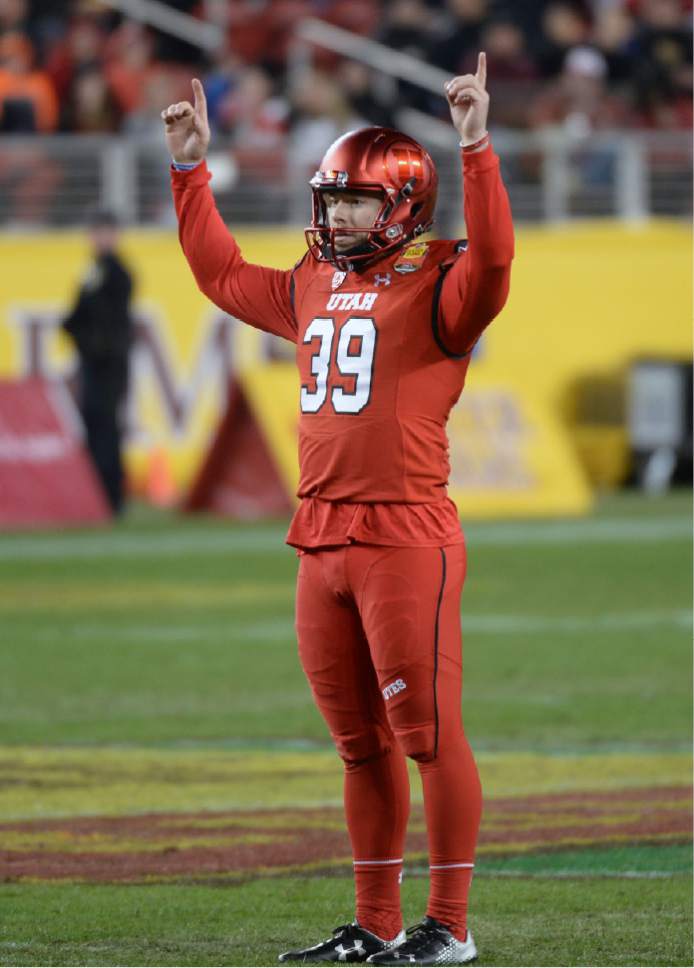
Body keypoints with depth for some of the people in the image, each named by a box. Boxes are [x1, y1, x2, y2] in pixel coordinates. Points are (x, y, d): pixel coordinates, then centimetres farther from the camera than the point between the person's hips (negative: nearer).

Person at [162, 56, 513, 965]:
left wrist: (475, 147, -32)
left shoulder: (436, 288, -5)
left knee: (428, 734, -6)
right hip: (323, 541, 8)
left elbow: (491, 258, -27)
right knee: (361, 744, 13)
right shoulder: (313, 289, 17)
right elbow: (221, 271, 31)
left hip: (408, 539, -8)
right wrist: (191, 168, 28)